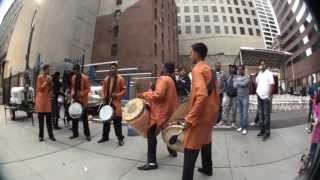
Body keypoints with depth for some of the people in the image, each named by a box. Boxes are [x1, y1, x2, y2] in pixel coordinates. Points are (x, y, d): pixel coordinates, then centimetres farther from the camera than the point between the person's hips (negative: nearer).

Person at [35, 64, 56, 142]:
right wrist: (46, 82, -16)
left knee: (49, 118, 5)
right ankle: (41, 136, 10)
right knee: (41, 119, 1)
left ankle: (51, 135, 9)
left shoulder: (49, 77, 10)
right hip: (41, 99, -5)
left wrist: (50, 82, -1)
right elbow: (39, 88, -11)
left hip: (47, 99, 5)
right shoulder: (39, 77, -6)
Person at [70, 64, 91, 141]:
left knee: (84, 118, 1)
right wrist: (72, 94, -4)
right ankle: (75, 133, 23)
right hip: (75, 100, 5)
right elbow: (72, 87, 15)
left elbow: (88, 89, -10)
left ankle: (87, 134, 12)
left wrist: (81, 94, -21)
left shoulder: (85, 78, -11)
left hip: (83, 100, -5)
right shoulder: (73, 77, 6)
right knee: (74, 117, 10)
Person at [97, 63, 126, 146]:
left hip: (116, 102, -5)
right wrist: (103, 97, -2)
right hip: (107, 102, 5)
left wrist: (117, 95, -17)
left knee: (117, 121, -1)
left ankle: (120, 138, 10)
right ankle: (105, 137, 27)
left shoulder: (120, 79, -3)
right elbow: (103, 89, 14)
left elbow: (124, 90, -3)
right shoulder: (106, 79, 11)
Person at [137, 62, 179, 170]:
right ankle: (172, 151, 43)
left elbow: (158, 94, -26)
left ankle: (152, 162, -8)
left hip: (160, 112, -11)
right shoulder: (170, 80, 16)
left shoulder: (163, 79, -14)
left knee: (151, 135, -9)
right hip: (168, 111, 11)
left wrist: (145, 95, -15)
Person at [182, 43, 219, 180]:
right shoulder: (209, 69, 11)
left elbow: (201, 96, -29)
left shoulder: (197, 69, -17)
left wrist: (190, 118, -26)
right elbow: (214, 92, 15)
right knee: (205, 142, 24)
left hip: (200, 115, -10)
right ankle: (207, 169, 42)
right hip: (210, 113, 10)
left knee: (190, 150, -4)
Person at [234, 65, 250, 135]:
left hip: (245, 97, -5)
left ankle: (245, 128, 0)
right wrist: (241, 84, -10)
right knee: (241, 112, 10)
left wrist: (238, 83, -7)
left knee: (245, 113, -5)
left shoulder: (247, 77, -5)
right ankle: (241, 126, 18)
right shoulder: (237, 77, 11)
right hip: (238, 97, 5)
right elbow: (235, 85, 0)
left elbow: (244, 84, -22)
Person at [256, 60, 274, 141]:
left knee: (266, 115, -2)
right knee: (261, 114, 11)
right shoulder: (259, 74, 13)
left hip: (266, 97, -6)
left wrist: (270, 95, -16)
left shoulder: (269, 73, -6)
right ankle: (262, 130, 21)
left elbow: (272, 84, -11)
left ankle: (267, 132, 5)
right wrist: (257, 91, 6)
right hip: (259, 97, 6)